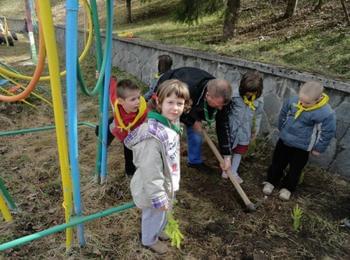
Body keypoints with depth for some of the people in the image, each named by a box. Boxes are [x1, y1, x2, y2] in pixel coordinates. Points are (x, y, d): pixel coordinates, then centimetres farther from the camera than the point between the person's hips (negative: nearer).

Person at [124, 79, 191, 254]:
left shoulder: (172, 123, -6)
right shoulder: (153, 136, -37)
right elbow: (151, 172, -31)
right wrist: (158, 197, -23)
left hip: (166, 184, 8)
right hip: (153, 189, -8)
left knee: (161, 215, 32)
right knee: (154, 215, 21)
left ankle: (157, 230, 61)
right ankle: (150, 240, 50)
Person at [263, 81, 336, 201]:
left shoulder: (326, 113, -28)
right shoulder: (293, 100, -16)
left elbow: (328, 132, -13)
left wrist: (318, 148, -5)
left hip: (302, 146, -3)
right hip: (284, 139, 4)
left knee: (295, 169, 15)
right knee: (277, 163, 18)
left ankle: (287, 188, 36)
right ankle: (271, 181, 38)